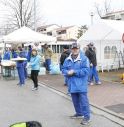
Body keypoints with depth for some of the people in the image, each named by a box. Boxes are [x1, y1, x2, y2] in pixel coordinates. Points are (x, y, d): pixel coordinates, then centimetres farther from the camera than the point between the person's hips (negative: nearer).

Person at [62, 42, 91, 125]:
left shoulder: (84, 58, -8)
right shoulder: (67, 59, 10)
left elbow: (86, 70, -16)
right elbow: (64, 69, 11)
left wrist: (74, 72, -18)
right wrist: (68, 72, -12)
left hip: (81, 85, -6)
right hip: (72, 84, 6)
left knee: (83, 100, -5)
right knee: (75, 101, 17)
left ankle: (87, 116, 4)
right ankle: (79, 113, 35)